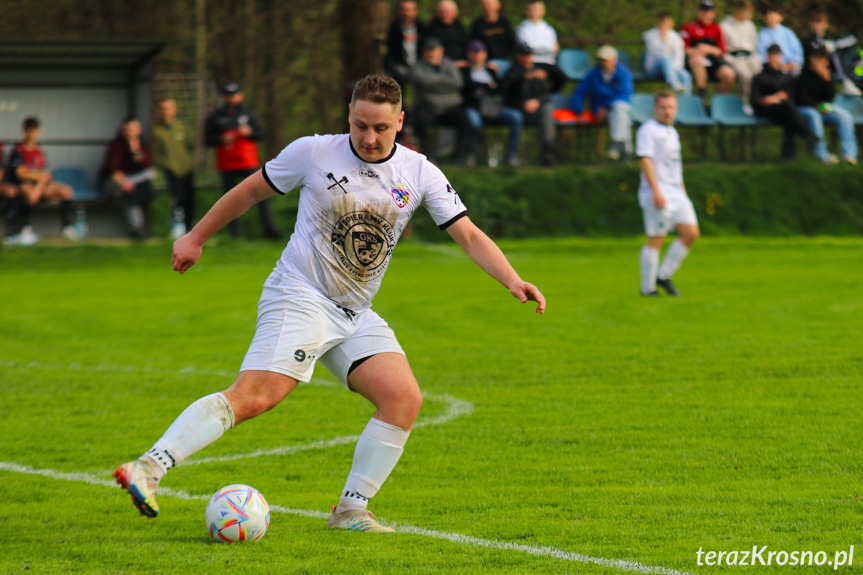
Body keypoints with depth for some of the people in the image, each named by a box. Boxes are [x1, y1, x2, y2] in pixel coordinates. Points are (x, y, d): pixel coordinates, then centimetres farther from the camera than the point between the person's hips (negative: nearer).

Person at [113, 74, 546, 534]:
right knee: (253, 396, -24)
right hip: (299, 298, -5)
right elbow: (251, 190, 9)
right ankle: (148, 469, -32)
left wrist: (513, 281, -14)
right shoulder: (314, 153, -5)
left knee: (404, 399, -12)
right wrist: (195, 238, 16)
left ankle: (351, 511, -3)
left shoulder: (419, 175, 2)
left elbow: (470, 236, 1)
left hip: (355, 316, 5)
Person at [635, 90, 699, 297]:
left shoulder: (672, 132, 20)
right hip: (657, 192, -8)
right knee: (656, 239, -7)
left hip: (676, 192, 8)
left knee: (691, 233, 0)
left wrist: (682, 191, 25)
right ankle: (648, 287, 1)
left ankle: (664, 276, 10)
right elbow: (645, 160, -16)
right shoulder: (648, 130, -8)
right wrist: (656, 191, -23)